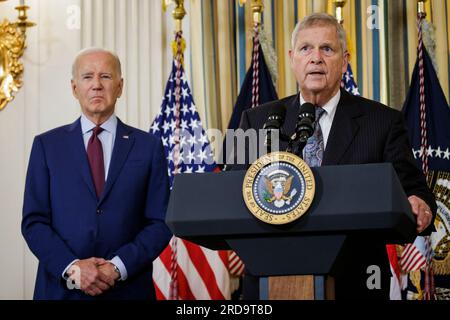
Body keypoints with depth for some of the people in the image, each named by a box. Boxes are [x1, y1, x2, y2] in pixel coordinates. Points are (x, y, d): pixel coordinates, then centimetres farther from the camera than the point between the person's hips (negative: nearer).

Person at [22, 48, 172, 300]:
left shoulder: (148, 146, 2)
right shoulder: (47, 145, 4)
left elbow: (160, 223, -1)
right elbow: (33, 222, 0)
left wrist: (119, 267, -14)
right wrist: (72, 268, -14)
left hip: (128, 288, 0)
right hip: (61, 288, 0)